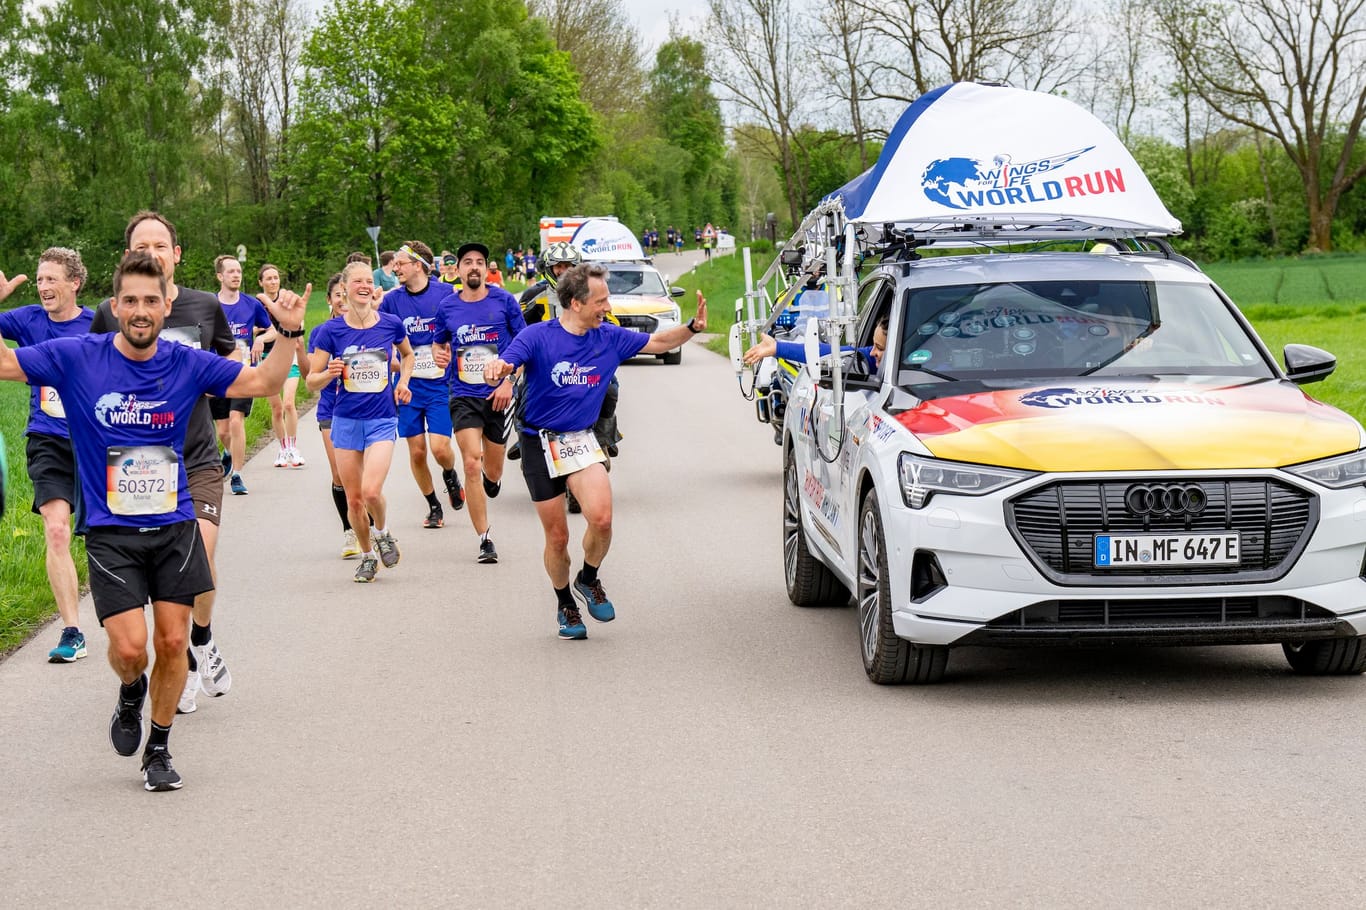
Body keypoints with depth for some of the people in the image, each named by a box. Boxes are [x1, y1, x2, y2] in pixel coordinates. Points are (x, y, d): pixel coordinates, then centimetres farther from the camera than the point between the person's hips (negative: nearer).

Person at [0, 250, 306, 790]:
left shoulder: (187, 365, -1)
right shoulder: (77, 359, -5)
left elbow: (262, 383, 2)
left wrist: (288, 333, -13)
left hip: (174, 527, 2)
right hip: (110, 533, -2)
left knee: (172, 643, 2)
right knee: (130, 648, -12)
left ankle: (159, 748, 22)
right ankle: (131, 692, 25)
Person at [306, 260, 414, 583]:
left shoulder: (391, 324, -2)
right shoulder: (330, 331, -5)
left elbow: (407, 354, 21)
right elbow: (311, 382, -1)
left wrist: (403, 382, 5)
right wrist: (329, 374, -22)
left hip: (382, 420, -1)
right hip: (346, 420, 1)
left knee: (371, 491, -18)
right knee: (354, 499, 5)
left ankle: (383, 532, 14)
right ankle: (367, 556, 26)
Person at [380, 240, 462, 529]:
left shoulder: (446, 294, -6)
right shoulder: (392, 300, 1)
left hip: (441, 383, -2)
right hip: (408, 384, 2)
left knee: (439, 448, -12)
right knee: (417, 452, 3)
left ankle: (450, 475, 23)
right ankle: (433, 506, 22)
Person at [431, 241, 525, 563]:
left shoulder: (504, 300, -1)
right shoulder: (446, 307, 4)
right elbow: (440, 346, 20)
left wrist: (509, 382, -9)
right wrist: (440, 356, -4)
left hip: (498, 396, 0)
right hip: (464, 396, 0)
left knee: (492, 470, 10)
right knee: (472, 464, -14)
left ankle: (492, 477, 51)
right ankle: (485, 540, -8)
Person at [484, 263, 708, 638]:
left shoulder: (610, 338, 3)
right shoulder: (538, 337, -11)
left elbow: (657, 342, 13)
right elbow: (499, 369, -22)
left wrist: (693, 326, -4)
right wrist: (497, 369, -47)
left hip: (582, 440, 3)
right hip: (540, 443, -2)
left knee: (601, 518, -21)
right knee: (557, 537, 4)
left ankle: (588, 579, 9)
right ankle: (565, 604, 29)